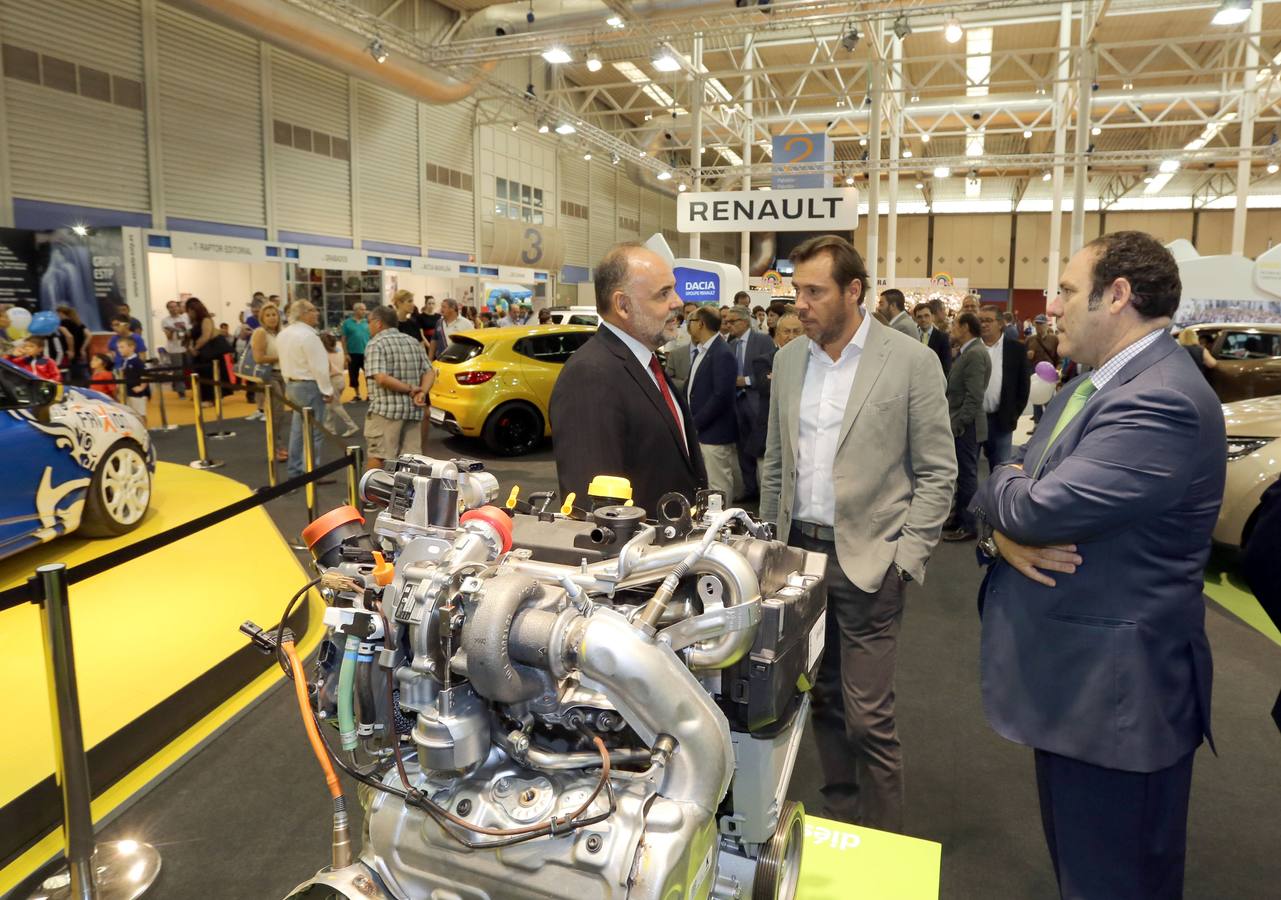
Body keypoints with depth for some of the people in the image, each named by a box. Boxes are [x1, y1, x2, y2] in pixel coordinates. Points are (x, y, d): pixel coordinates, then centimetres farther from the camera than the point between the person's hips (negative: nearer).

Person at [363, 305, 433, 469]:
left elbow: (381, 378, -20)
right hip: (413, 410, 6)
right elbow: (429, 373, 8)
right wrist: (422, 393, -7)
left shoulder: (376, 344, -7)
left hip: (385, 410, -6)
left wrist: (409, 389, -12)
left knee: (377, 456, 0)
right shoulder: (414, 342, 14)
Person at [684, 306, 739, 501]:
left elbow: (722, 396, -21)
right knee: (704, 483, 16)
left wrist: (695, 422, -15)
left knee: (718, 486, -1)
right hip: (700, 430, 9)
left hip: (715, 432, -9)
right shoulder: (700, 351, 11)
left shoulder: (722, 354, -16)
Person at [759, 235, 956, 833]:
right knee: (823, 700, 15)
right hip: (800, 551, 5)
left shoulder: (910, 361, -7)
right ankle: (839, 822, 34)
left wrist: (907, 557, -10)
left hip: (867, 561, -5)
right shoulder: (788, 359, 8)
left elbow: (937, 472, -4)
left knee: (868, 717, -1)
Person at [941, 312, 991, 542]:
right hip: (958, 425, 9)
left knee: (967, 475, 1)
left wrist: (956, 425, -21)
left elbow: (974, 397, -23)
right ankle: (959, 517, 28)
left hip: (966, 427, -9)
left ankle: (967, 526, 11)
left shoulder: (975, 354, -18)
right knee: (962, 473, 17)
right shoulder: (966, 352, 12)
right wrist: (952, 422, 13)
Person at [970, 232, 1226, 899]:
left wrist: (1005, 485, -6)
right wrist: (1004, 534, -13)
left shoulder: (1161, 402, -23)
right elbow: (1003, 497, 10)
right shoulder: (1088, 388, 10)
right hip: (1072, 676, 9)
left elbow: (1039, 508, -30)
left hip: (1115, 693, -9)